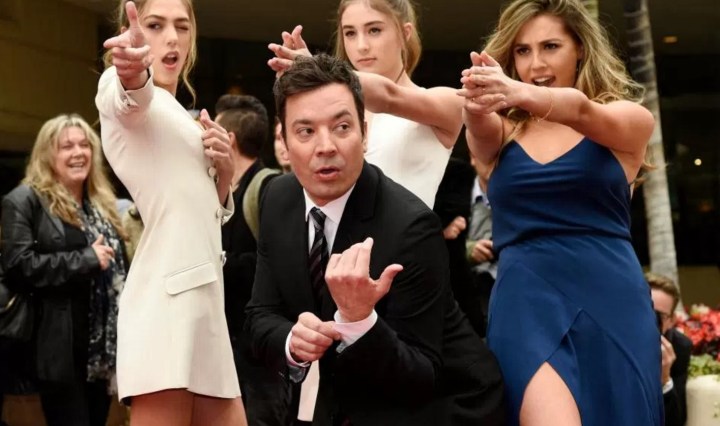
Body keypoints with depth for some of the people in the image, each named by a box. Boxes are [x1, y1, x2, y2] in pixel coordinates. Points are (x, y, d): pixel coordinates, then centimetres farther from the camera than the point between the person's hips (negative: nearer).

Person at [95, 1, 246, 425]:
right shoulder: (120, 88, 0)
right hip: (167, 295, -9)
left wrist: (224, 171, 8)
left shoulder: (174, 118, 25)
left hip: (203, 296, 9)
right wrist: (133, 71, -50)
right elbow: (132, 94, -27)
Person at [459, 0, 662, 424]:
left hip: (608, 303, 1)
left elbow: (582, 111, -15)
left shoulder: (631, 119, 7)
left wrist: (518, 93, -35)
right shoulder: (502, 130, 13)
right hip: (526, 304, 0)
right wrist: (478, 102, -35)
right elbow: (480, 129, -11)